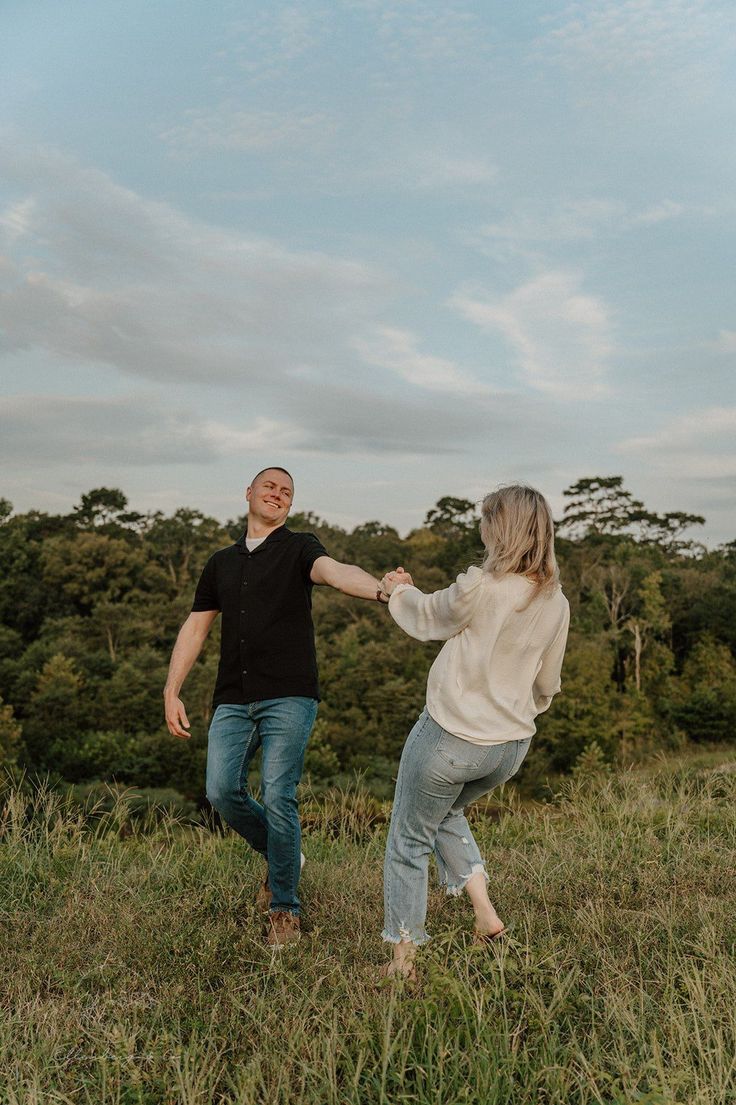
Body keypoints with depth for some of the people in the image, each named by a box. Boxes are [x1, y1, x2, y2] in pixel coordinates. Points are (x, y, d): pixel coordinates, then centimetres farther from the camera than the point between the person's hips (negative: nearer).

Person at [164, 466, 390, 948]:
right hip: (233, 700, 4)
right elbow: (195, 628, 20)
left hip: (289, 697, -4)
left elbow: (336, 571, -19)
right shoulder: (221, 562, 18)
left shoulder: (299, 548, 3)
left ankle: (284, 908, 10)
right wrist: (172, 692, 12)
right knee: (222, 791, -7)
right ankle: (282, 855, 23)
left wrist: (382, 590, -41)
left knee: (278, 797, -10)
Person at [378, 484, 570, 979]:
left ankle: (403, 960, 22)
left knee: (409, 840, 14)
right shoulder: (556, 604, -1)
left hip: (451, 738, -6)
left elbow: (427, 618, 0)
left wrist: (400, 590, 19)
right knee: (447, 813, 33)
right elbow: (546, 686, 11)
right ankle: (485, 911, 21)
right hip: (512, 745, 6)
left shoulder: (481, 587, -20)